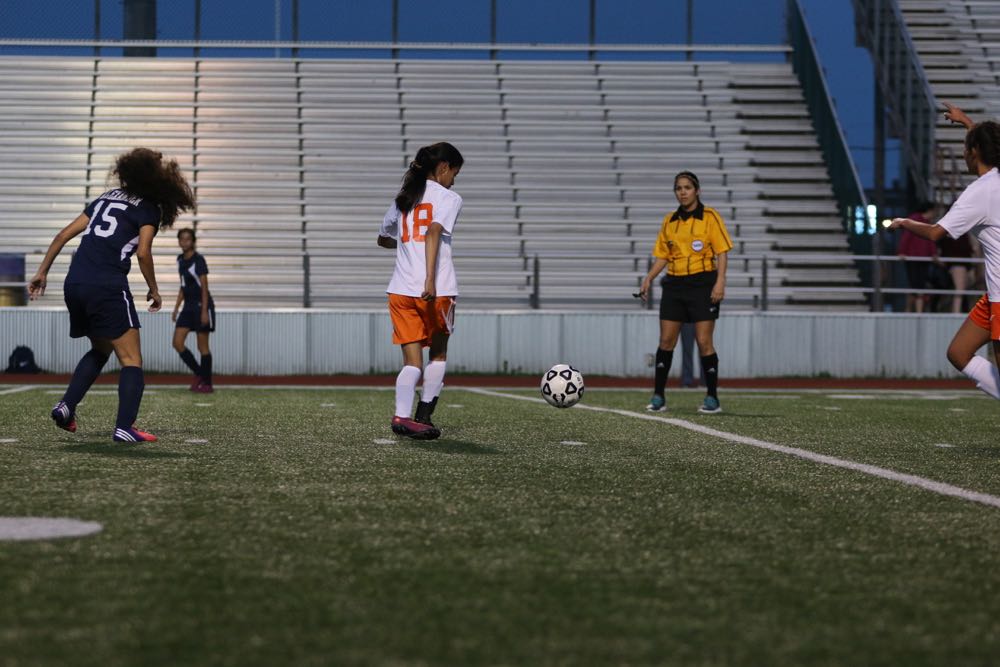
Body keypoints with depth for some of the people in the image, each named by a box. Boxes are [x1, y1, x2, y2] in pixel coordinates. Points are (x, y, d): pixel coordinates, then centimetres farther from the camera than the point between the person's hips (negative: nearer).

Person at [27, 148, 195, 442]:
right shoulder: (149, 209, 3)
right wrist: (154, 290, 5)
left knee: (100, 350, 26)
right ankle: (124, 427, -16)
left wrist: (42, 271, 21)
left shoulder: (107, 197, 22)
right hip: (108, 288, -7)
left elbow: (64, 234, 18)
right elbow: (143, 253, -9)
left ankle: (66, 405, 10)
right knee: (132, 360, -2)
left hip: (74, 285, 7)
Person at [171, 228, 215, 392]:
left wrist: (204, 311, -20)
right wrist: (176, 308, 16)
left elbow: (204, 287, -15)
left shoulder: (198, 260, -12)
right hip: (188, 306, 8)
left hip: (201, 305, -8)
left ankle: (207, 383, 6)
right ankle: (199, 374, 13)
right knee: (177, 343, -1)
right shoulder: (180, 260, 11)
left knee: (202, 346, -3)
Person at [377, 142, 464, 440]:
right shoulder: (449, 198, -1)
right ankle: (424, 418, 14)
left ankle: (402, 416, -19)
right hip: (438, 290, -4)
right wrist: (430, 280, -27)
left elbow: (383, 239, 28)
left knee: (412, 362, 2)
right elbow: (434, 232, -19)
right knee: (439, 355, 17)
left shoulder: (403, 198, 17)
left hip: (401, 290, 4)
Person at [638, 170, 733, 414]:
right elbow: (662, 256, 16)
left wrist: (720, 281, -17)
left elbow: (721, 252, -6)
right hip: (675, 284, 5)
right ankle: (658, 397, 6)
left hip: (702, 283, -5)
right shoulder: (669, 221, 12)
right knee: (666, 340, 1)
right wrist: (649, 278, 2)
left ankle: (712, 399, 2)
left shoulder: (710, 217, -3)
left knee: (704, 341, -6)